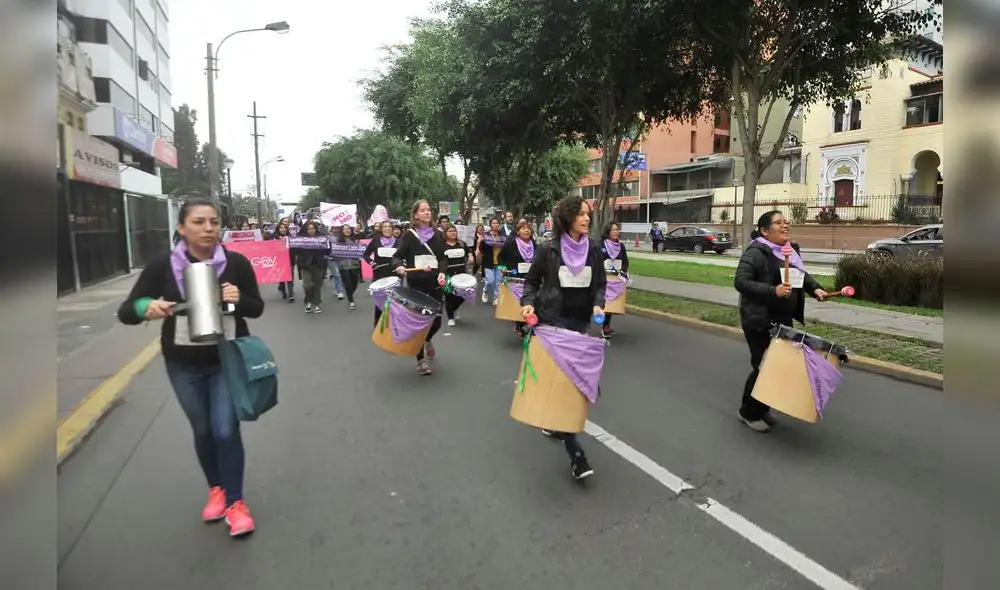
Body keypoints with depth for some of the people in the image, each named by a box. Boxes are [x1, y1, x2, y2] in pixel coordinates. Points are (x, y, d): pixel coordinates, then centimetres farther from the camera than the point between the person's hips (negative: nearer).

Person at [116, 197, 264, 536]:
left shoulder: (236, 262, -12)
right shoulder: (162, 266, -11)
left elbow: (256, 309, -2)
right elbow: (126, 312, -9)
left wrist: (239, 300, -25)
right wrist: (147, 308, -32)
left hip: (228, 359, -1)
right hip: (184, 364, 2)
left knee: (226, 431, -4)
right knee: (202, 431, 14)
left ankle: (235, 502, 15)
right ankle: (216, 490, 38)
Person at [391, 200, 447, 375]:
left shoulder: (438, 235, 8)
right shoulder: (409, 235, 0)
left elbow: (442, 258, 7)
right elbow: (397, 256, -2)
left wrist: (442, 273, -12)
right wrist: (399, 266, -25)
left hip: (435, 284, 3)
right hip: (416, 284, -2)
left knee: (436, 320, 3)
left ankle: (427, 341, 39)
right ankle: (421, 360, 13)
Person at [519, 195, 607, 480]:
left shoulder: (593, 250, 3)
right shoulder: (548, 249, -7)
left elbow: (600, 284, 11)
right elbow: (531, 281, 3)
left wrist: (598, 305, -7)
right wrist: (528, 303, -14)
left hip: (580, 322, 5)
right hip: (552, 321, -4)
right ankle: (575, 452, -6)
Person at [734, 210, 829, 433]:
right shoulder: (756, 252, -17)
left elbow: (802, 274, 24)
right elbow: (740, 282, -25)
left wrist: (815, 288, 5)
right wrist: (773, 291, -32)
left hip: (783, 320, 9)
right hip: (760, 322, -9)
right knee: (763, 366, -2)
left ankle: (762, 408, 29)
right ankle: (748, 412, 16)